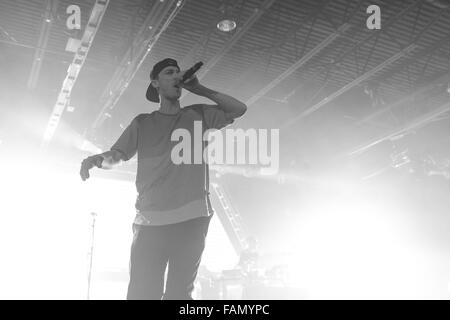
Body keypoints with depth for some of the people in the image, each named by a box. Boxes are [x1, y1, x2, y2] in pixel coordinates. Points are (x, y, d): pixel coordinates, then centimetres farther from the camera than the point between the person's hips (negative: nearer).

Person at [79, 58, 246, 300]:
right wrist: (96, 160, -9)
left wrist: (199, 89, 9)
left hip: (192, 218, 0)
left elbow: (239, 109, 10)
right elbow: (115, 157, 14)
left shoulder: (198, 115, 17)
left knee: (180, 292, 1)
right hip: (150, 221, 0)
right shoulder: (143, 123, 17)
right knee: (141, 292, -7)